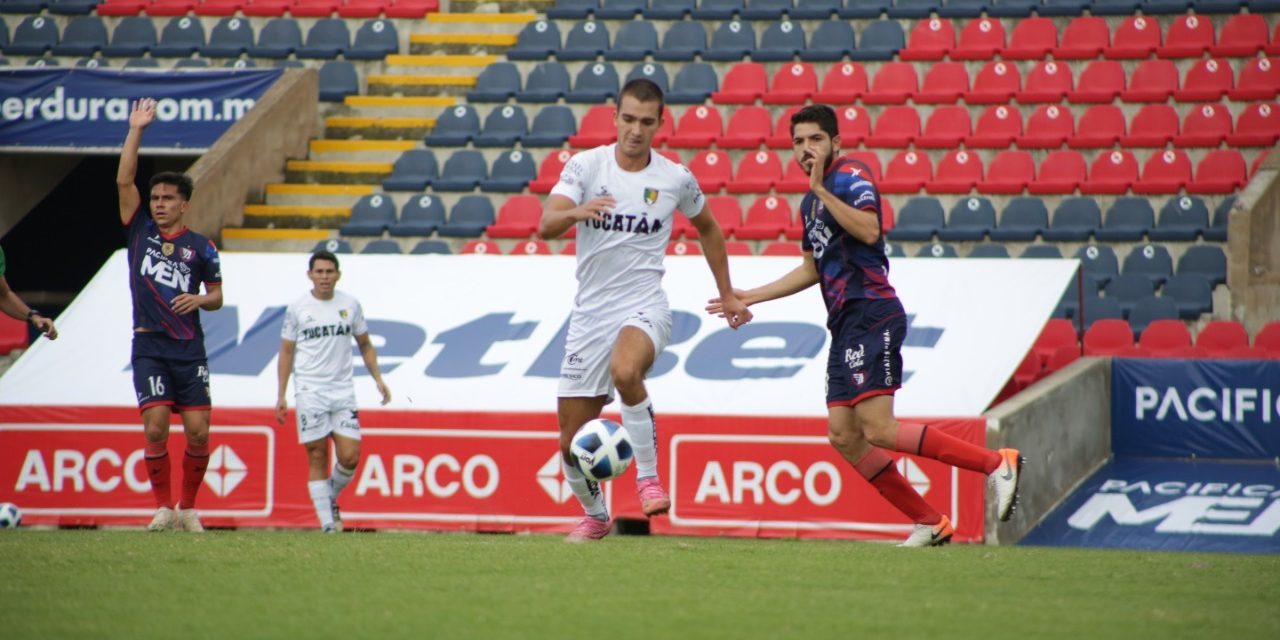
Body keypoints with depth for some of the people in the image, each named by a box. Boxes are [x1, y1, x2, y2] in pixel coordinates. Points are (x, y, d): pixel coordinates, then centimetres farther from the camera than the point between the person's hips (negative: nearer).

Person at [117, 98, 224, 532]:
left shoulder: (200, 247, 6)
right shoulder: (140, 232, 8)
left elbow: (217, 297, 11)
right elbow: (124, 180, 1)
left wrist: (199, 300, -11)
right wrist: (135, 131, -2)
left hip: (189, 349, 0)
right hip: (149, 346, 0)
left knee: (198, 431, -5)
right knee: (155, 426, -11)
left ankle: (188, 507, 10)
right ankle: (163, 508, 0)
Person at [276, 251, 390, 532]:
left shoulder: (350, 305, 7)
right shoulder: (297, 309, 2)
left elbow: (365, 344, 17)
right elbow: (286, 352, 5)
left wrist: (378, 379, 6)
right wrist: (281, 395, 0)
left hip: (343, 390, 2)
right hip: (310, 391, -2)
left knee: (350, 457, -7)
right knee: (317, 458, -3)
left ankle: (331, 498, 22)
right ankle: (327, 524, 0)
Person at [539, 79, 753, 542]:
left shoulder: (676, 179, 1)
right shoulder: (586, 166, -2)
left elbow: (707, 228, 20)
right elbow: (546, 227, -16)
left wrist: (727, 295, 21)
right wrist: (576, 212, -38)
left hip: (644, 307, -2)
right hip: (590, 311, 2)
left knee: (625, 370, -38)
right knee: (572, 441, 4)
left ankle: (648, 477, -20)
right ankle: (594, 516, 32)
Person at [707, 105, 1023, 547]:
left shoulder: (851, 176, -6)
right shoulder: (811, 202, 22)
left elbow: (869, 230, -24)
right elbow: (812, 269, 32)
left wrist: (822, 189, -19)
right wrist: (749, 297, 33)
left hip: (871, 315, -10)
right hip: (845, 325, 10)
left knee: (878, 430, -19)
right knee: (844, 437, 3)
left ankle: (996, 464, -16)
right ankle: (930, 523, 6)